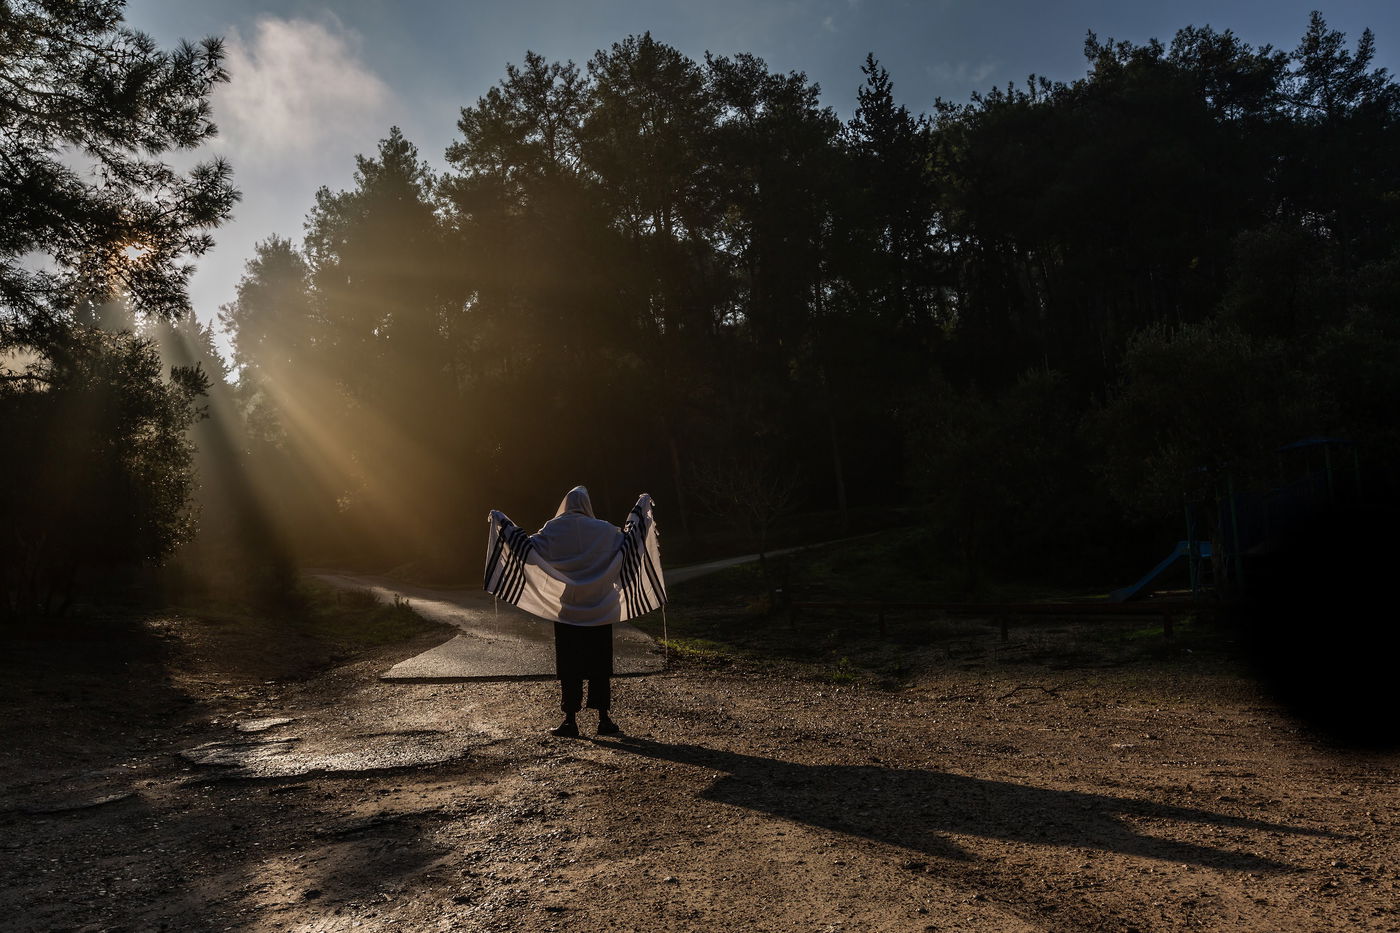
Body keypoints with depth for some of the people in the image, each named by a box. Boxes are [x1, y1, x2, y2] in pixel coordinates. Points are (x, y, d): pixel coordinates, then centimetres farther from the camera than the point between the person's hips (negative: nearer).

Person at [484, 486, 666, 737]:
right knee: (600, 665, 7)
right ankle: (604, 718, 7)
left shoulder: (553, 529, -3)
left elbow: (527, 547, -9)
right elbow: (630, 538, 8)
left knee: (569, 667, 6)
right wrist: (641, 509, 18)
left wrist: (502, 523, -2)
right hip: (600, 610, 1)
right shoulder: (602, 530, -1)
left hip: (566, 611, 0)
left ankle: (570, 720, 6)